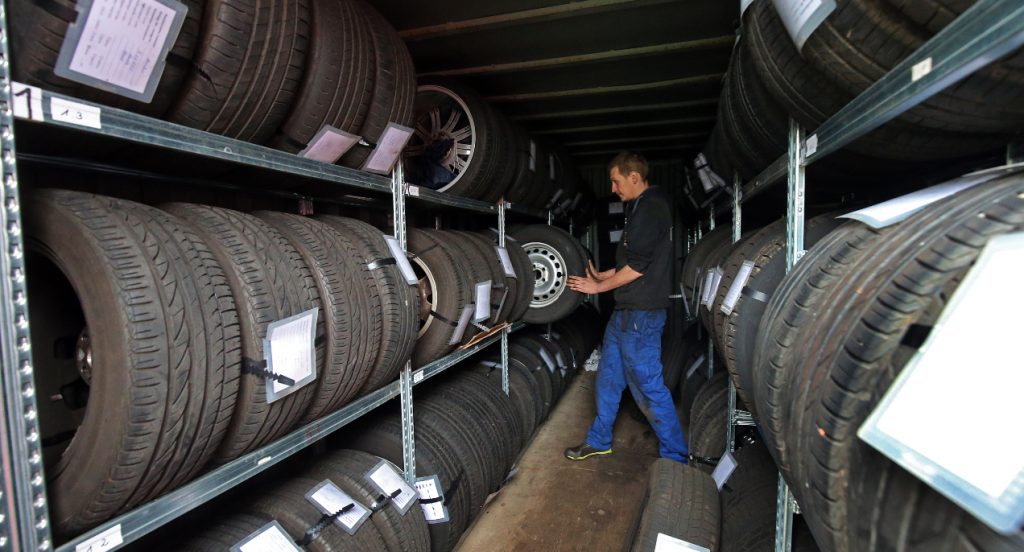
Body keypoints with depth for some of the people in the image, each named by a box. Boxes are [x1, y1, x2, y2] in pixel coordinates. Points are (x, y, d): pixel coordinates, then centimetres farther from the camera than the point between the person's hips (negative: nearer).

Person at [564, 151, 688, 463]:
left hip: (640, 314, -10)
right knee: (608, 377, 17)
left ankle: (675, 457, 16)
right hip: (626, 311, 10)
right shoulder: (640, 207, 16)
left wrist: (597, 287, -11)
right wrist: (602, 276, 14)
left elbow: (637, 266, -20)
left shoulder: (651, 207, -15)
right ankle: (599, 441, 32)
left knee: (648, 386, -1)